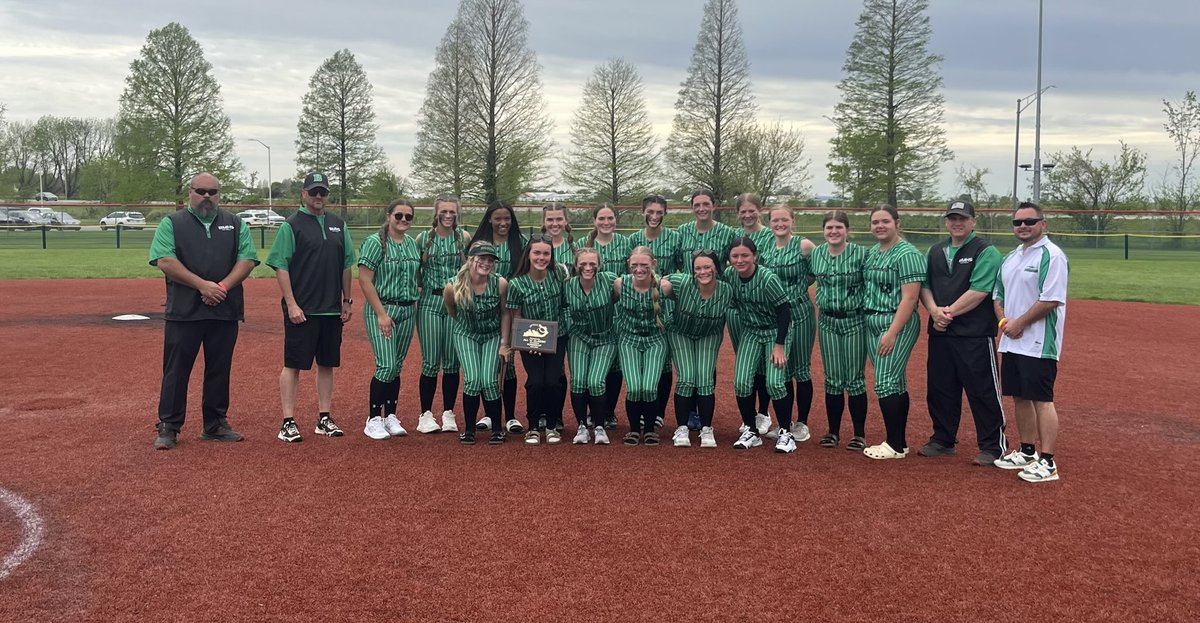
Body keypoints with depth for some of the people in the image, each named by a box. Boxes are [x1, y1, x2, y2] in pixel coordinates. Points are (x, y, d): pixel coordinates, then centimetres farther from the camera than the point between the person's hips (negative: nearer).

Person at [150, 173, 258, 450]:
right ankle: (168, 427, 7)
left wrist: (223, 286, -13)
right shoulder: (171, 224, 5)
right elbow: (165, 261, -7)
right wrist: (202, 285, -16)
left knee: (219, 370, 8)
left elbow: (247, 260, 3)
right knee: (176, 370, 0)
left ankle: (215, 425, 18)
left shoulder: (236, 224, 13)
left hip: (225, 311, 3)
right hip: (183, 311, -2)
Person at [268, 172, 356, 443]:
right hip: (301, 310, -5)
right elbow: (281, 267, -9)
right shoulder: (291, 225, -5)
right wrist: (291, 304, -15)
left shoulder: (338, 225, 11)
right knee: (293, 365, -1)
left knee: (327, 364, 11)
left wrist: (348, 301, 11)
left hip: (332, 310, 6)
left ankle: (324, 419, 20)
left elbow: (346, 265, 15)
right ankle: (288, 422, 4)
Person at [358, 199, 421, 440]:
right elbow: (365, 280, -12)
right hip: (381, 309, -6)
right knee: (386, 366, -11)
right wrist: (382, 314, -15)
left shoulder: (413, 244, 10)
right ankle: (373, 419, 2)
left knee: (397, 367, 9)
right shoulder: (375, 242, -8)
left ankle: (390, 417, 19)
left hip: (407, 311, 6)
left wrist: (415, 307, 6)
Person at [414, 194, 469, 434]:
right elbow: (414, 271, 11)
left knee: (452, 361, 4)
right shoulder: (423, 238, 5)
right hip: (429, 303, 0)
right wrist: (421, 289, -3)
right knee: (430, 361, -2)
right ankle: (426, 415, 8)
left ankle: (448, 414, 14)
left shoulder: (464, 238, 4)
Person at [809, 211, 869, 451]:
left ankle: (859, 434, 13)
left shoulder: (860, 254, -10)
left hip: (854, 321, -3)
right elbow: (809, 278, 19)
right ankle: (833, 431, 20)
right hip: (827, 322, 3)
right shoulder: (815, 254, 3)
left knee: (855, 380, 2)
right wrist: (823, 300, 8)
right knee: (832, 380, 8)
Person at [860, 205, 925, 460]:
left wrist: (892, 332, -21)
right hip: (872, 324, 8)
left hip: (897, 324, -7)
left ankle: (895, 445, 1)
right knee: (896, 384, 11)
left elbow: (909, 297, -17)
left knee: (886, 383, -9)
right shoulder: (871, 253, 14)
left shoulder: (907, 254, -11)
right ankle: (899, 442, 16)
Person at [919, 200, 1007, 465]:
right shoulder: (935, 251, 16)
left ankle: (993, 446, 7)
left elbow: (978, 291, -15)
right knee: (939, 389, 13)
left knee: (983, 391, -3)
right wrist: (935, 311, -7)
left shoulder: (986, 251, -5)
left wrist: (950, 312, -13)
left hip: (975, 336, -6)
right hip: (939, 334, 7)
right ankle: (943, 440, 27)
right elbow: (924, 285, 12)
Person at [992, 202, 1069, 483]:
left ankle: (1047, 463, -3)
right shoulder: (1011, 258, 16)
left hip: (1038, 344, -9)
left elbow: (1050, 301, -19)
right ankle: (1027, 452, 27)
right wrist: (1004, 321, 1)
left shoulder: (1051, 255, -11)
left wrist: (1019, 323, -14)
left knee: (1041, 400, -7)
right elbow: (998, 295, 20)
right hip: (1011, 343, 9)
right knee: (1019, 398, 15)